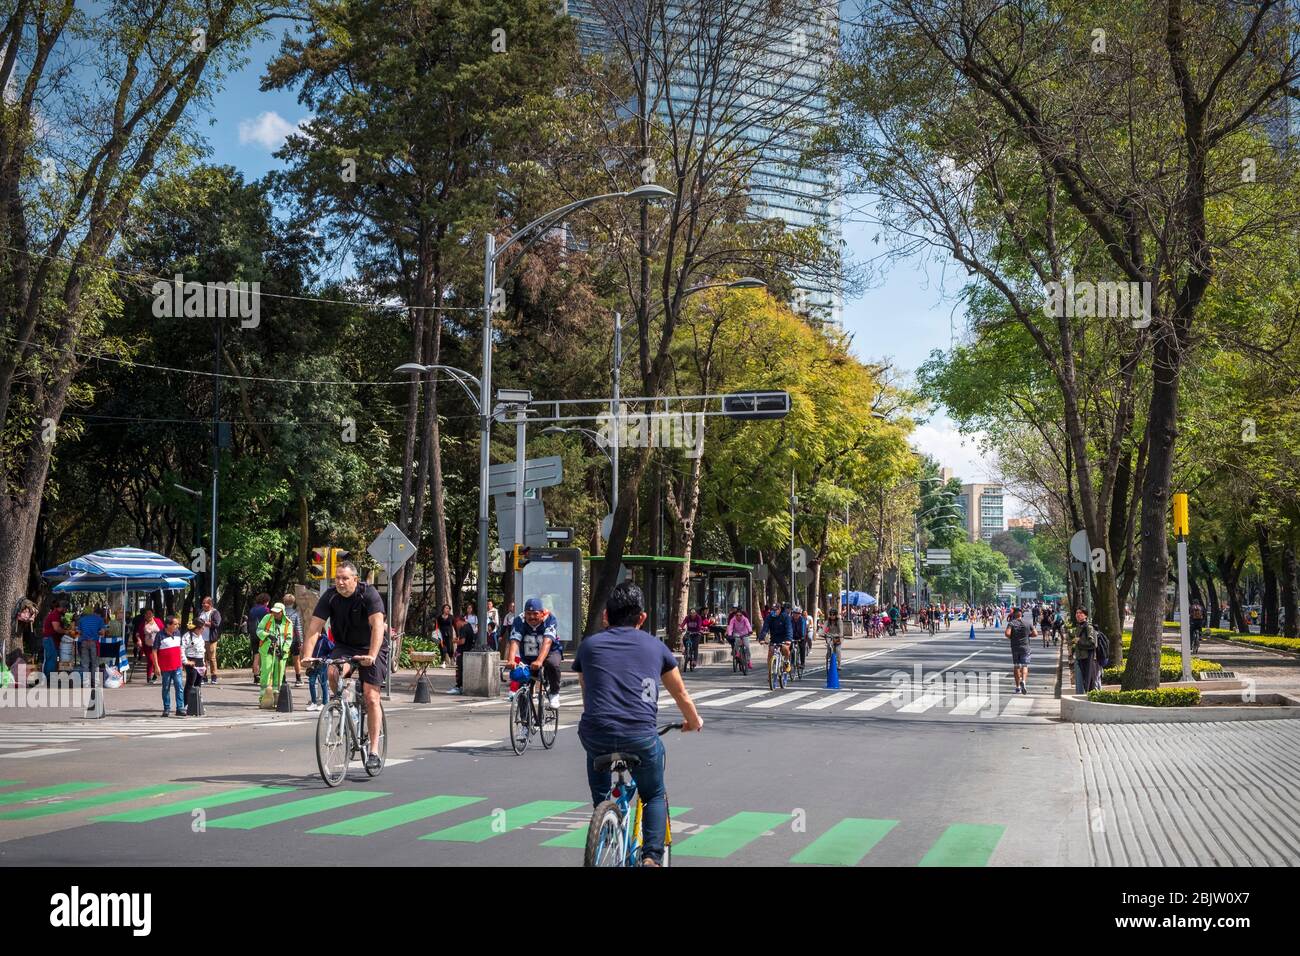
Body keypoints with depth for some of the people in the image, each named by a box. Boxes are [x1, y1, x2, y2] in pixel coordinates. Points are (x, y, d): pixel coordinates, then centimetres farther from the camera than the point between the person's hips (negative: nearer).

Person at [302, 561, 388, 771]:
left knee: (371, 697, -10)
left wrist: (372, 655, -46)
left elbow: (377, 625, -32)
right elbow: (314, 627, -16)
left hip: (370, 649, -3)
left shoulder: (369, 594, -21)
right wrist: (307, 656, -30)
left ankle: (374, 751, -5)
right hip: (344, 646, 3)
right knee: (333, 673, -29)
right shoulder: (330, 596, -11)